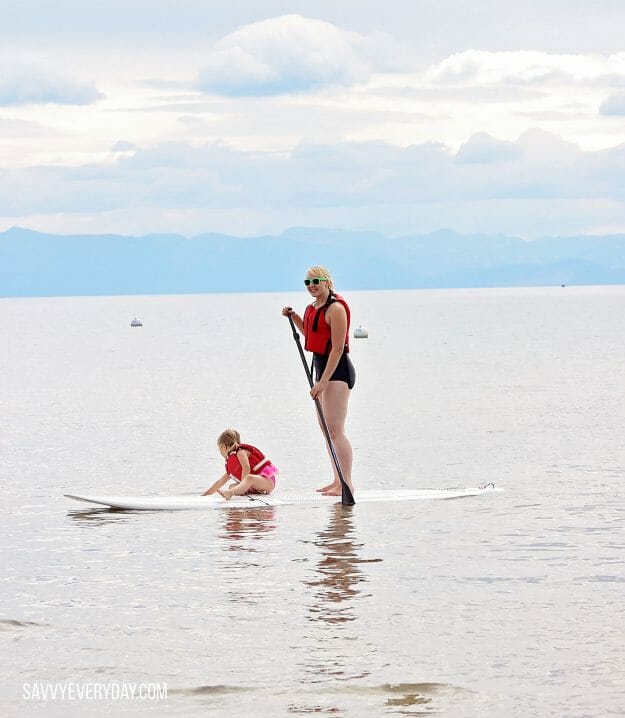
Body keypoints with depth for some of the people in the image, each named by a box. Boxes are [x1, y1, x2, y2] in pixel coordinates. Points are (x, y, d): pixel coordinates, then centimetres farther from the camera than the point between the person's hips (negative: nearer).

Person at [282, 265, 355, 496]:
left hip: (337, 371, -10)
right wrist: (293, 317, 15)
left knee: (335, 430, -14)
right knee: (327, 429, 12)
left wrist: (323, 382, -23)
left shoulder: (335, 308, -16)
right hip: (322, 368, 10)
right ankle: (338, 481, 18)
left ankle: (346, 483, -14)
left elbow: (338, 348, -20)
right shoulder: (314, 307, 13)